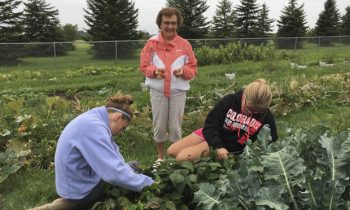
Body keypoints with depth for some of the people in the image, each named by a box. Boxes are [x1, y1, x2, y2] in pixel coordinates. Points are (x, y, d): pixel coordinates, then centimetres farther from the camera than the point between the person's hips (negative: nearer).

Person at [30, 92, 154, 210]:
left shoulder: (95, 119, 1)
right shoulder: (93, 127, -29)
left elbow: (112, 151, 8)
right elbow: (114, 173, -36)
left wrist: (130, 170, -4)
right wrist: (148, 184, -26)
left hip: (79, 180, 9)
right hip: (81, 189, -9)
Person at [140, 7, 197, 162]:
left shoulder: (184, 44, 0)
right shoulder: (152, 43, 0)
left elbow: (193, 68, 2)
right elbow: (144, 66, 1)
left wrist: (183, 71, -20)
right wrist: (154, 71, -20)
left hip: (178, 91, 0)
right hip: (157, 91, 0)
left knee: (176, 126, 6)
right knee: (159, 125, 8)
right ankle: (160, 156, 27)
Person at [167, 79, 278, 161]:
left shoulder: (266, 117, -19)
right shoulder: (229, 100, -19)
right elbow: (210, 125, -15)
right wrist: (218, 146, -31)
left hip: (231, 147, -3)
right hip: (212, 134, 3)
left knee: (182, 157, -22)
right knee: (172, 151, 4)